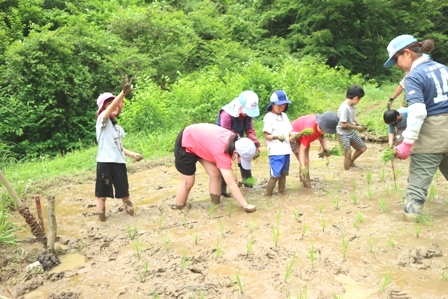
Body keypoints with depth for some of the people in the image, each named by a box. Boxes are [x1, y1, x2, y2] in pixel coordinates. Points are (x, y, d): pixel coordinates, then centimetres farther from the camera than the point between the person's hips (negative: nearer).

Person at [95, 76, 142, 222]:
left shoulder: (117, 127, 20)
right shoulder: (102, 120, 0)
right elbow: (111, 107, -19)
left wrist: (133, 154, 8)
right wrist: (123, 93, -32)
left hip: (119, 162, 6)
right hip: (105, 162, -6)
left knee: (124, 193, 10)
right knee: (102, 194, 0)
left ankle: (129, 210, 21)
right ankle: (101, 217, 8)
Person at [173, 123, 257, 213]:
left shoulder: (233, 140, -18)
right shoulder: (221, 152, -38)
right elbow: (231, 184, -37)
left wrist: (230, 175, -1)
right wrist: (246, 206, -36)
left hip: (200, 138, 7)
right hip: (186, 143, -7)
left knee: (215, 173, -3)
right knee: (188, 182, -1)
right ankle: (178, 208, 21)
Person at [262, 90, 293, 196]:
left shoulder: (284, 116, 15)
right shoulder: (268, 117, -7)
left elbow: (289, 131, 15)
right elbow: (266, 135, -11)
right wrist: (276, 137, -29)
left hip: (286, 150, 7)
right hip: (275, 151, -7)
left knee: (283, 173, 14)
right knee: (275, 175, -9)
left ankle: (281, 193, 27)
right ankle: (268, 195, 1)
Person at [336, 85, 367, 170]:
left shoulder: (351, 106, -1)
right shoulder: (344, 108, -27)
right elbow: (343, 124, -27)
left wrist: (359, 125, -2)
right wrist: (357, 127, -16)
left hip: (351, 132, 9)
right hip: (343, 134, -9)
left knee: (363, 148, 17)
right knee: (348, 154, -11)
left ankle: (351, 162, 38)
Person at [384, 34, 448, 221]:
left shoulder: (414, 76, -13)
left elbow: (417, 112, -23)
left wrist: (407, 142, -22)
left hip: (431, 134, -8)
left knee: (418, 178, -2)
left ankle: (410, 214, 0)